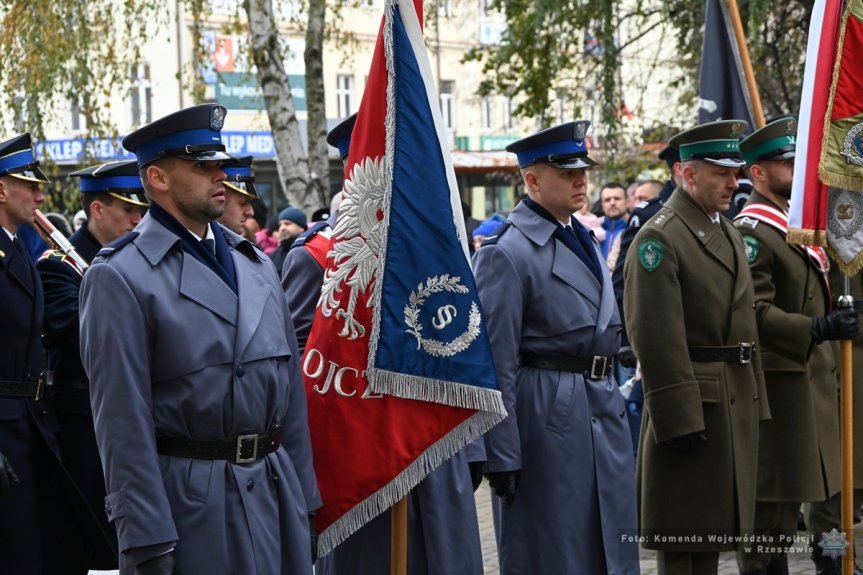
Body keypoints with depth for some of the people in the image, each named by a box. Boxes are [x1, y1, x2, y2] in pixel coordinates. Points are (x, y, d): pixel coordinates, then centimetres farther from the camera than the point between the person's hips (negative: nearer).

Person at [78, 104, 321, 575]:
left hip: (274, 494, 6)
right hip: (186, 498, -6)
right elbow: (122, 417, -12)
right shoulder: (118, 278, -8)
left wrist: (303, 498, 12)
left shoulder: (254, 264, 13)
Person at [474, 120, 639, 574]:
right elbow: (496, 362, -15)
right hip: (546, 413, -8)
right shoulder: (507, 253, -12)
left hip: (603, 411, 8)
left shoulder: (583, 240, 14)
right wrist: (502, 458, -16)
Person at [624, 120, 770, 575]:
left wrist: (756, 402, 17)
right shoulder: (659, 238, -12)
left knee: (715, 531, 13)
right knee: (682, 538, -3)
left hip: (737, 400, 9)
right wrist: (679, 418, -21)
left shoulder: (729, 233, 17)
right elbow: (656, 337, -18)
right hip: (693, 401, -9)